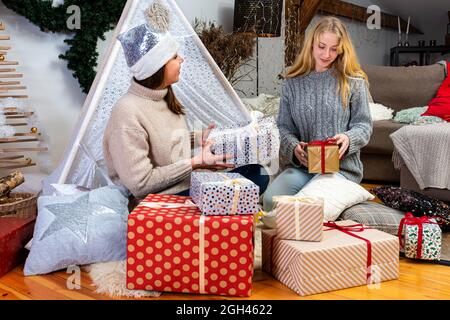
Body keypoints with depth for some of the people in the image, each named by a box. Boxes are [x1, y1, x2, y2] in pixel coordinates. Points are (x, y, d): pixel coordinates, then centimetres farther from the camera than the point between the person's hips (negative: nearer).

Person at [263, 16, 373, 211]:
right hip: (301, 166, 2)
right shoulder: (293, 82, 9)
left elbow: (363, 125, 5)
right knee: (271, 200, -26)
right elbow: (284, 128, 8)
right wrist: (294, 148, -14)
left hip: (342, 167, -2)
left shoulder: (353, 82, 5)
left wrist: (348, 138, -18)